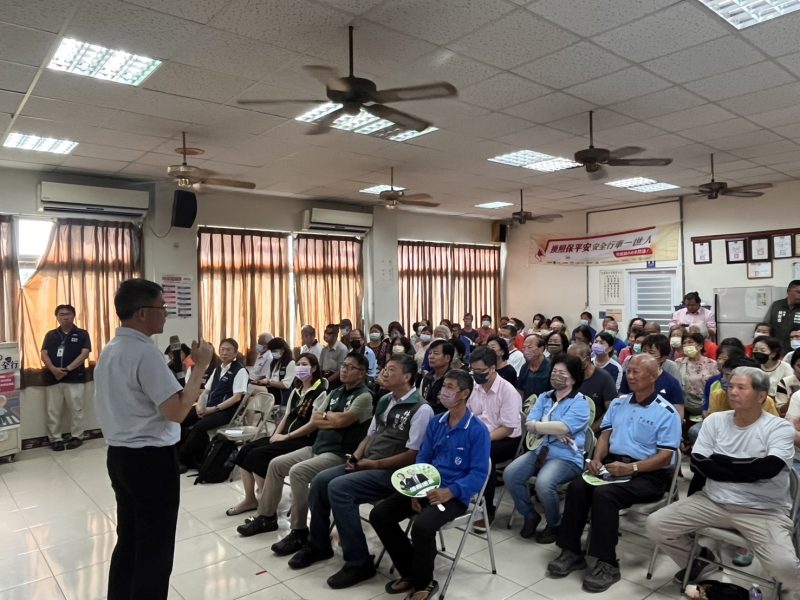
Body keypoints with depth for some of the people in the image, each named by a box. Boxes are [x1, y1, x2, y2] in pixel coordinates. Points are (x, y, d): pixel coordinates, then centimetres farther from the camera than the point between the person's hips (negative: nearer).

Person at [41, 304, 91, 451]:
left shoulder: (82, 334, 3)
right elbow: (44, 354, 5)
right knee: (53, 411, 6)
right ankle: (55, 439, 15)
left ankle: (76, 437, 12)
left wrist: (68, 369, -16)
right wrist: (53, 369, -14)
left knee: (76, 409, 1)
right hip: (53, 378, 3)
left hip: (75, 378, -3)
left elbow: (84, 353, -6)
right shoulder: (50, 335, 12)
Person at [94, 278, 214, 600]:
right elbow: (177, 411, -24)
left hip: (119, 455, 9)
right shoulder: (145, 353, -20)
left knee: (128, 541, 20)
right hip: (152, 460, -9)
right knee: (154, 549, 3)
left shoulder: (109, 351, 9)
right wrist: (201, 365, -18)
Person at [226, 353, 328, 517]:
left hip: (303, 441, -8)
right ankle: (250, 499, 2)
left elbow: (313, 424, -17)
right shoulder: (296, 390, 18)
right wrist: (276, 434, -2)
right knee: (245, 450, -8)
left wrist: (286, 437, -15)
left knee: (257, 455, -23)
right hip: (285, 436, 8)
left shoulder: (320, 392, -9)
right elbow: (287, 416, 16)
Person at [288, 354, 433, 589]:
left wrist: (374, 464, -16)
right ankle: (318, 545, 17)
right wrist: (355, 458, 1)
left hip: (393, 473, -9)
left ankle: (359, 562, -13)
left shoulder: (421, 409, -13)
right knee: (320, 481, -3)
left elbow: (413, 455, -18)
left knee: (338, 488, -25)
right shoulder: (384, 401, 14)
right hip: (368, 464, 9)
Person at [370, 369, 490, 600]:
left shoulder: (478, 430, -11)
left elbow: (479, 474, -14)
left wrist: (449, 492, -27)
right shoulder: (435, 423, 8)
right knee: (379, 514, -7)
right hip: (427, 487, 7)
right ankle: (409, 572, 10)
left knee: (422, 525, -34)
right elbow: (422, 459, 11)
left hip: (455, 495, -6)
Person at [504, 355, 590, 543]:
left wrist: (537, 425, -7)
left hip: (567, 457, -5)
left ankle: (555, 525, 0)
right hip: (539, 451, 6)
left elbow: (563, 428, -19)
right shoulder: (544, 398, 16)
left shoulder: (581, 402, -2)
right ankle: (530, 516, 8)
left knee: (543, 483, -32)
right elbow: (529, 424, 3)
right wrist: (554, 430, -12)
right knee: (510, 474, -18)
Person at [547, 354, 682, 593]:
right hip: (613, 464, 6)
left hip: (648, 475, -6)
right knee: (577, 486, -20)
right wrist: (597, 459, -9)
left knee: (604, 494, -30)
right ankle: (572, 551, -10)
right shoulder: (618, 403, 13)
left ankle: (607, 563, -18)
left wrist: (631, 468, -24)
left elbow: (665, 457, -11)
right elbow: (605, 434, 11)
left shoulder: (666, 412, -5)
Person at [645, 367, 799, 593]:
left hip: (763, 511, -3)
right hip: (713, 501, 4)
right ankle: (700, 558, 23)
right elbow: (698, 463, -4)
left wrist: (719, 460, -10)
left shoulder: (780, 428, -5)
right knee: (655, 524, -6)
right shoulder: (715, 421, 4)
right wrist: (747, 470, -13)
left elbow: (767, 468, -22)